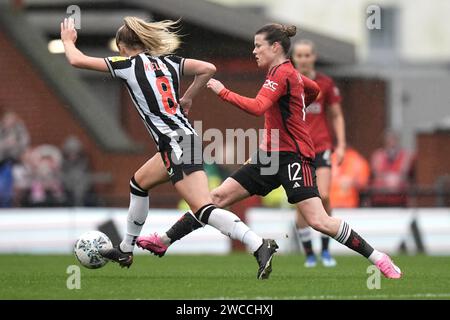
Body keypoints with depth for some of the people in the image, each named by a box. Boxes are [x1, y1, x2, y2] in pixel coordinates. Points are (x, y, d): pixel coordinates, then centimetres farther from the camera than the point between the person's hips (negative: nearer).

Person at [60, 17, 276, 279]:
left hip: (177, 145, -9)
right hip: (183, 138, 9)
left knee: (204, 209, -15)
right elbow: (208, 69, 7)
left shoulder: (128, 65, -3)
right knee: (139, 183, 27)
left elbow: (77, 60, 4)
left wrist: (68, 40, 25)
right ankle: (126, 250, 38)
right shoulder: (168, 60, 13)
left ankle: (260, 247, -30)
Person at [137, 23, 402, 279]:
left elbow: (257, 107, -29)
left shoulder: (281, 74, -14)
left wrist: (223, 92, -22)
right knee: (219, 197, 5)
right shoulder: (288, 72, 13)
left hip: (294, 156, -9)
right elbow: (314, 90, 32)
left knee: (319, 222, -17)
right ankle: (164, 242, 8)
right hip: (271, 155, 9)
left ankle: (378, 258, -9)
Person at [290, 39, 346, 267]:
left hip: (321, 147, 0)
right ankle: (309, 253, 8)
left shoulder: (326, 83, 3)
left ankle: (326, 249, 1)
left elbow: (337, 116, 10)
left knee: (323, 197, -14)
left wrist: (341, 145, 2)